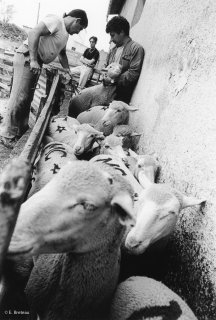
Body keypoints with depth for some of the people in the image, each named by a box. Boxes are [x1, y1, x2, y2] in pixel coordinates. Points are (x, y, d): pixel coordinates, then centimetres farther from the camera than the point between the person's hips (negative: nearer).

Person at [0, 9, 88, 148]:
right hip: (26, 57, -9)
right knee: (19, 97, -10)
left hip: (37, 63, 9)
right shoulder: (55, 20, -10)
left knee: (27, 98, 12)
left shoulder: (65, 34, 20)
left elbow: (62, 54, 32)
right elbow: (34, 33, -21)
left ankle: (21, 131, 21)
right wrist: (33, 60, -26)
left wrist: (67, 70, 22)